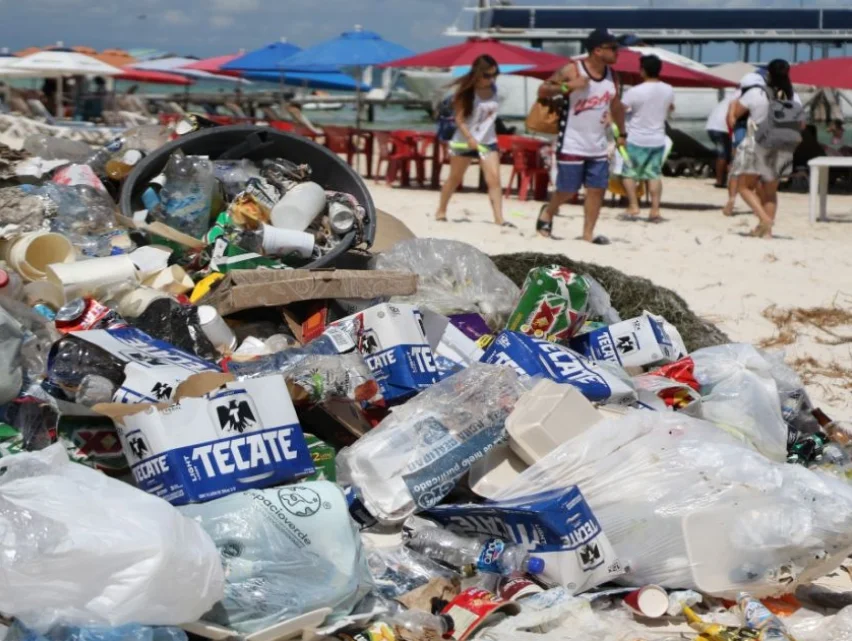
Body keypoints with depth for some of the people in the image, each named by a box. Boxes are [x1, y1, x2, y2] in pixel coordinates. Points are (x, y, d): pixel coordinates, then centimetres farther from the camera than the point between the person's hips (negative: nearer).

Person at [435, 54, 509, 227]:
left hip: (488, 141, 3)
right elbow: (459, 118, -15)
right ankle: (441, 211, 28)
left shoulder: (493, 89, -1)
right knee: (455, 178, 11)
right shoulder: (466, 91, -13)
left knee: (494, 179, -11)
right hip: (464, 141, -3)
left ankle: (499, 219, -15)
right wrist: (470, 138, -26)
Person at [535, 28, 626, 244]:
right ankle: (547, 213, 30)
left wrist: (621, 133, 21)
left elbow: (616, 105, 20)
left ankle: (588, 233, 10)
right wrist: (567, 86, -26)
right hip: (572, 145, -6)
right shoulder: (571, 71, -13)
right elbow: (542, 91, -12)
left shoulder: (612, 76, 6)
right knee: (567, 191, 1)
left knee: (597, 189, 2)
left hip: (598, 147, 6)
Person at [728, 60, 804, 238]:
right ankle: (766, 230, 13)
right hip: (782, 150, 4)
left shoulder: (755, 94, -12)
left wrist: (733, 104, 16)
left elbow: (733, 117, -4)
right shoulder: (794, 98, -1)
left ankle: (764, 218, -13)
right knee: (770, 192, 17)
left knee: (745, 186, 9)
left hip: (756, 147, -4)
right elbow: (801, 125, 10)